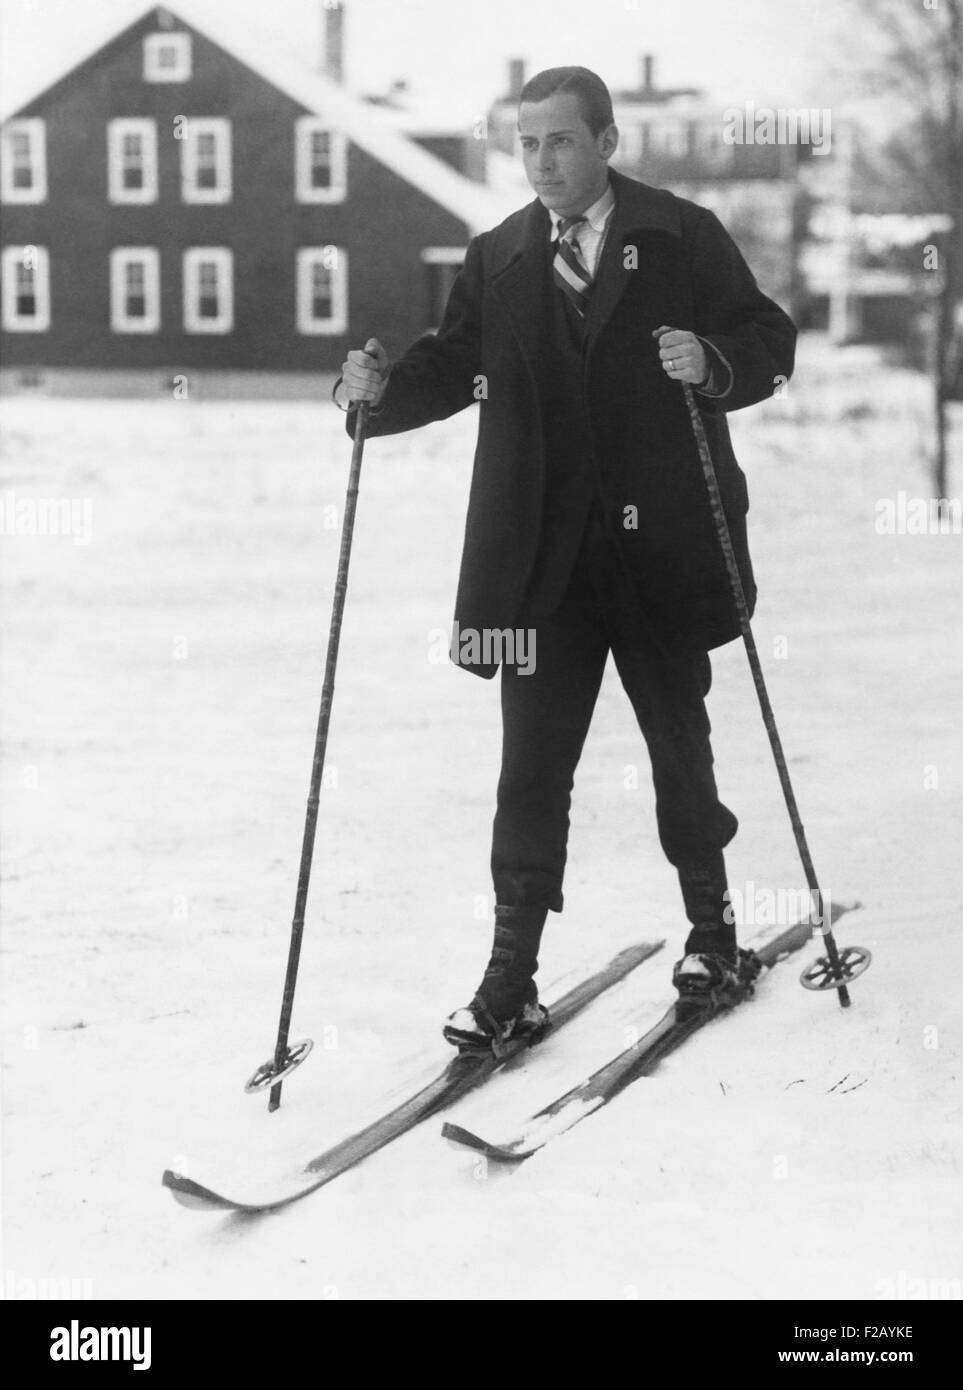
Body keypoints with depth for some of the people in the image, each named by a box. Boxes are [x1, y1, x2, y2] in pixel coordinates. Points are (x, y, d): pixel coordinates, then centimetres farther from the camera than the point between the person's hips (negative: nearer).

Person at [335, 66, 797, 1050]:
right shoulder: (497, 260, 8)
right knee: (532, 765, -2)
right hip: (544, 560, 1)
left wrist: (713, 363, -19)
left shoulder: (685, 239, 1)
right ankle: (511, 981, 2)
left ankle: (711, 930, 33)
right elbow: (454, 363, 2)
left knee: (679, 744, 14)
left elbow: (769, 341, 1)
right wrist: (380, 387, -17)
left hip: (662, 547, -1)